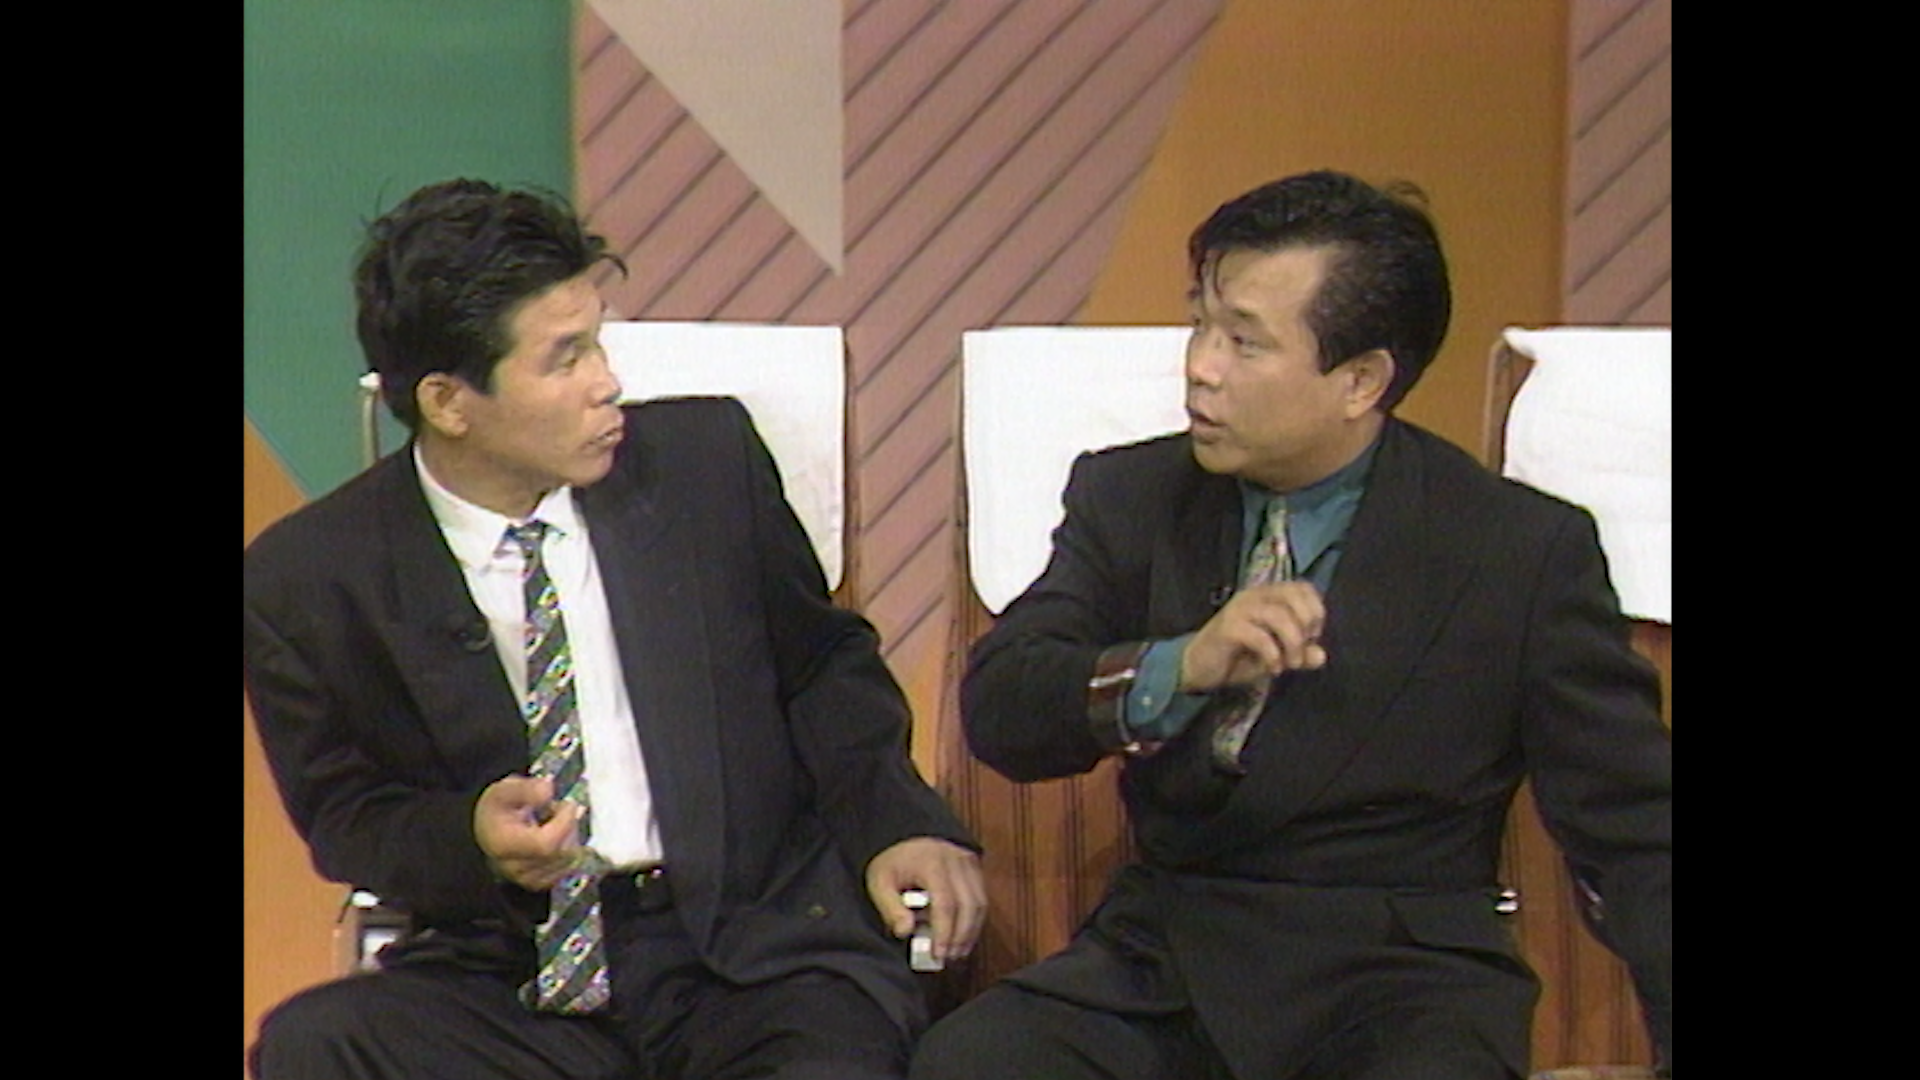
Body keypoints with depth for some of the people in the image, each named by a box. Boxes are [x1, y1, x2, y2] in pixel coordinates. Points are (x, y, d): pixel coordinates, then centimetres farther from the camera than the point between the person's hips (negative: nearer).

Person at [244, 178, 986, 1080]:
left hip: (761, 946, 0)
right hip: (509, 981, 1)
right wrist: (471, 839, -13)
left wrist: (894, 821, -4)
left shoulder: (707, 458, 2)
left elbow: (823, 660, 14)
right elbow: (342, 813, 9)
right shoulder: (307, 582, -2)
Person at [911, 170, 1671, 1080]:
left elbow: (1634, 834, -3)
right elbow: (994, 707, -5)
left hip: (1401, 976, -1)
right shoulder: (1129, 498, 7)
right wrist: (1182, 667, -24)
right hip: (1164, 959, 2)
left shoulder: (1526, 552, -2)